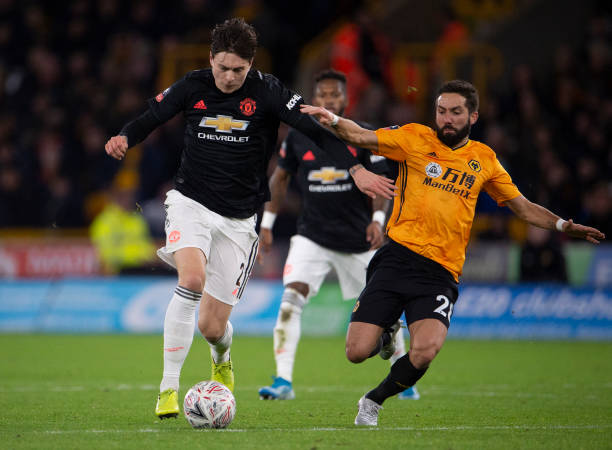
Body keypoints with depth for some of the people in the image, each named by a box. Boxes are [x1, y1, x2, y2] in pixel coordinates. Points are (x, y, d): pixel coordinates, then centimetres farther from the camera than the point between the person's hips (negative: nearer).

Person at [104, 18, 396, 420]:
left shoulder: (267, 92, -8)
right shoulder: (192, 87, -2)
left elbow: (317, 128, -11)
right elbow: (149, 119, 8)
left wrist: (357, 169, -22)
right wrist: (124, 139, -14)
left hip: (238, 218, 0)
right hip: (191, 202, 0)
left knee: (213, 326, 0)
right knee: (192, 279, -30)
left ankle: (222, 360, 41)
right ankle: (169, 388, -22)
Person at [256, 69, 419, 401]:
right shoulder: (298, 137, -1)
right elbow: (280, 177, 12)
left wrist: (377, 219, -18)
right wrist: (267, 224, 9)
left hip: (358, 238, 0)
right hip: (312, 236, 0)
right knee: (291, 301, -19)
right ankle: (283, 381, -19)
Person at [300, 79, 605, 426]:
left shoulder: (484, 160, 14)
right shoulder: (415, 138, 6)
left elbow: (523, 207, 22)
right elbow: (361, 137, -4)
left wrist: (562, 225, 8)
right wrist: (334, 120, -24)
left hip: (441, 273, 1)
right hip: (398, 258, -1)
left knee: (425, 351, -25)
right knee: (357, 352, -10)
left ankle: (374, 401, 4)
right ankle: (384, 334, 28)